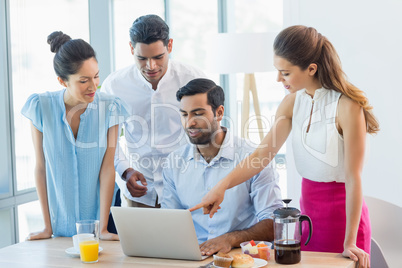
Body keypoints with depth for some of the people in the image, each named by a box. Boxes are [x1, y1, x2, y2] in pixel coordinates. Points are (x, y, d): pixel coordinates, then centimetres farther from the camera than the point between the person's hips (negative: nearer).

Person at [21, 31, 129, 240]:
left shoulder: (110, 108, -10)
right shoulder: (41, 107, -10)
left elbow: (107, 168, -11)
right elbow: (41, 168, -6)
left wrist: (103, 228, -14)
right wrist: (47, 227, -4)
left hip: (100, 217, 0)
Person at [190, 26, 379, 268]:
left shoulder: (347, 106, -19)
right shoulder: (292, 103, 2)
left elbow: (354, 177, -18)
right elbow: (263, 154, -2)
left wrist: (350, 242, -18)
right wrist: (222, 186, -15)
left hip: (343, 212, -6)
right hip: (308, 208, 6)